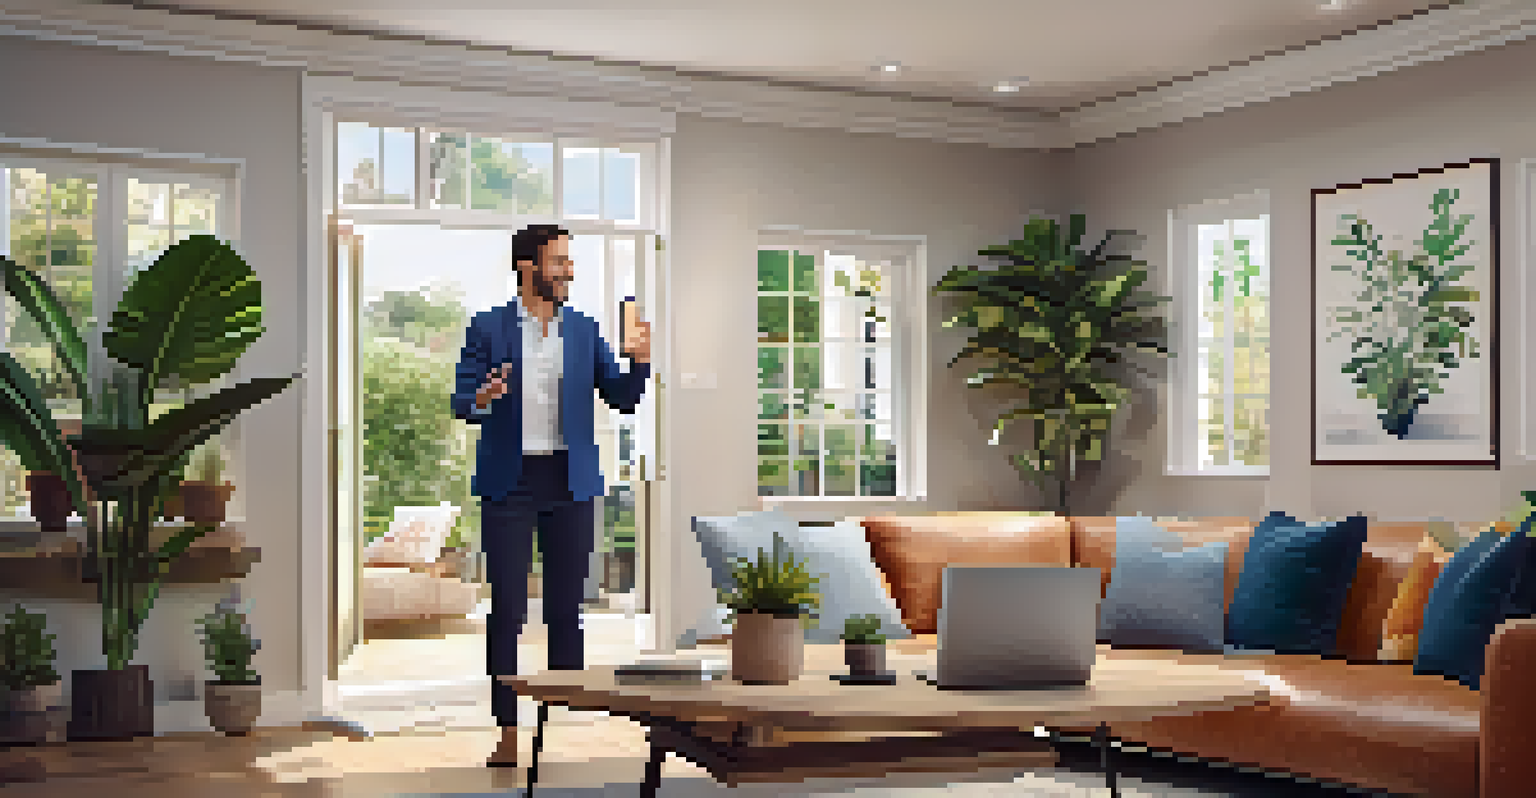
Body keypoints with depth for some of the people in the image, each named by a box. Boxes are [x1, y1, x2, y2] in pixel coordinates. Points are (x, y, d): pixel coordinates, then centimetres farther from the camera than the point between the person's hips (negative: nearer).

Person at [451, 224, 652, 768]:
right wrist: (483, 397, -26)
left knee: (566, 609, 4)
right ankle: (508, 733, 6)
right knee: (507, 609, -1)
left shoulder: (584, 330, 8)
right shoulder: (487, 328, 1)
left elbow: (623, 400, 6)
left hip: (571, 482, 2)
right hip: (508, 483, -2)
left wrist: (640, 361, -13)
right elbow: (461, 403, -3)